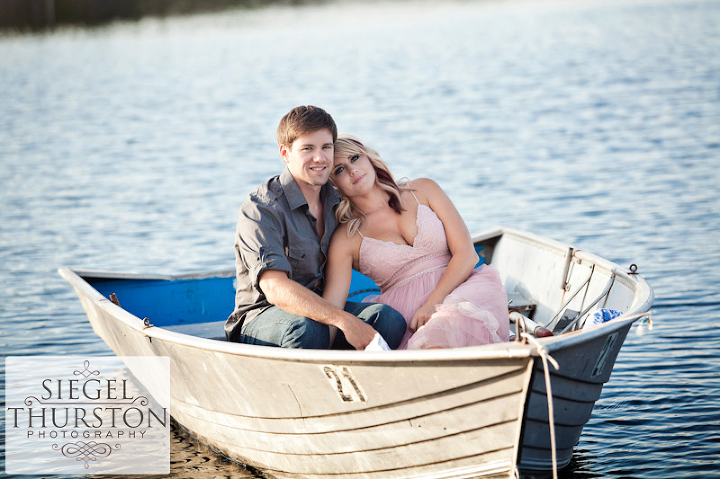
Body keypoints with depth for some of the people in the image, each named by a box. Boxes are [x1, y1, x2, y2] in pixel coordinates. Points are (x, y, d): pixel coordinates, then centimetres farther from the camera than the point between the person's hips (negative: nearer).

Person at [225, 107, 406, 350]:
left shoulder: (336, 201, 7)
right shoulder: (260, 209, -15)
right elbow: (275, 289, -28)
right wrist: (343, 320, -37)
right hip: (262, 317, -6)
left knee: (389, 319, -22)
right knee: (306, 329, -39)